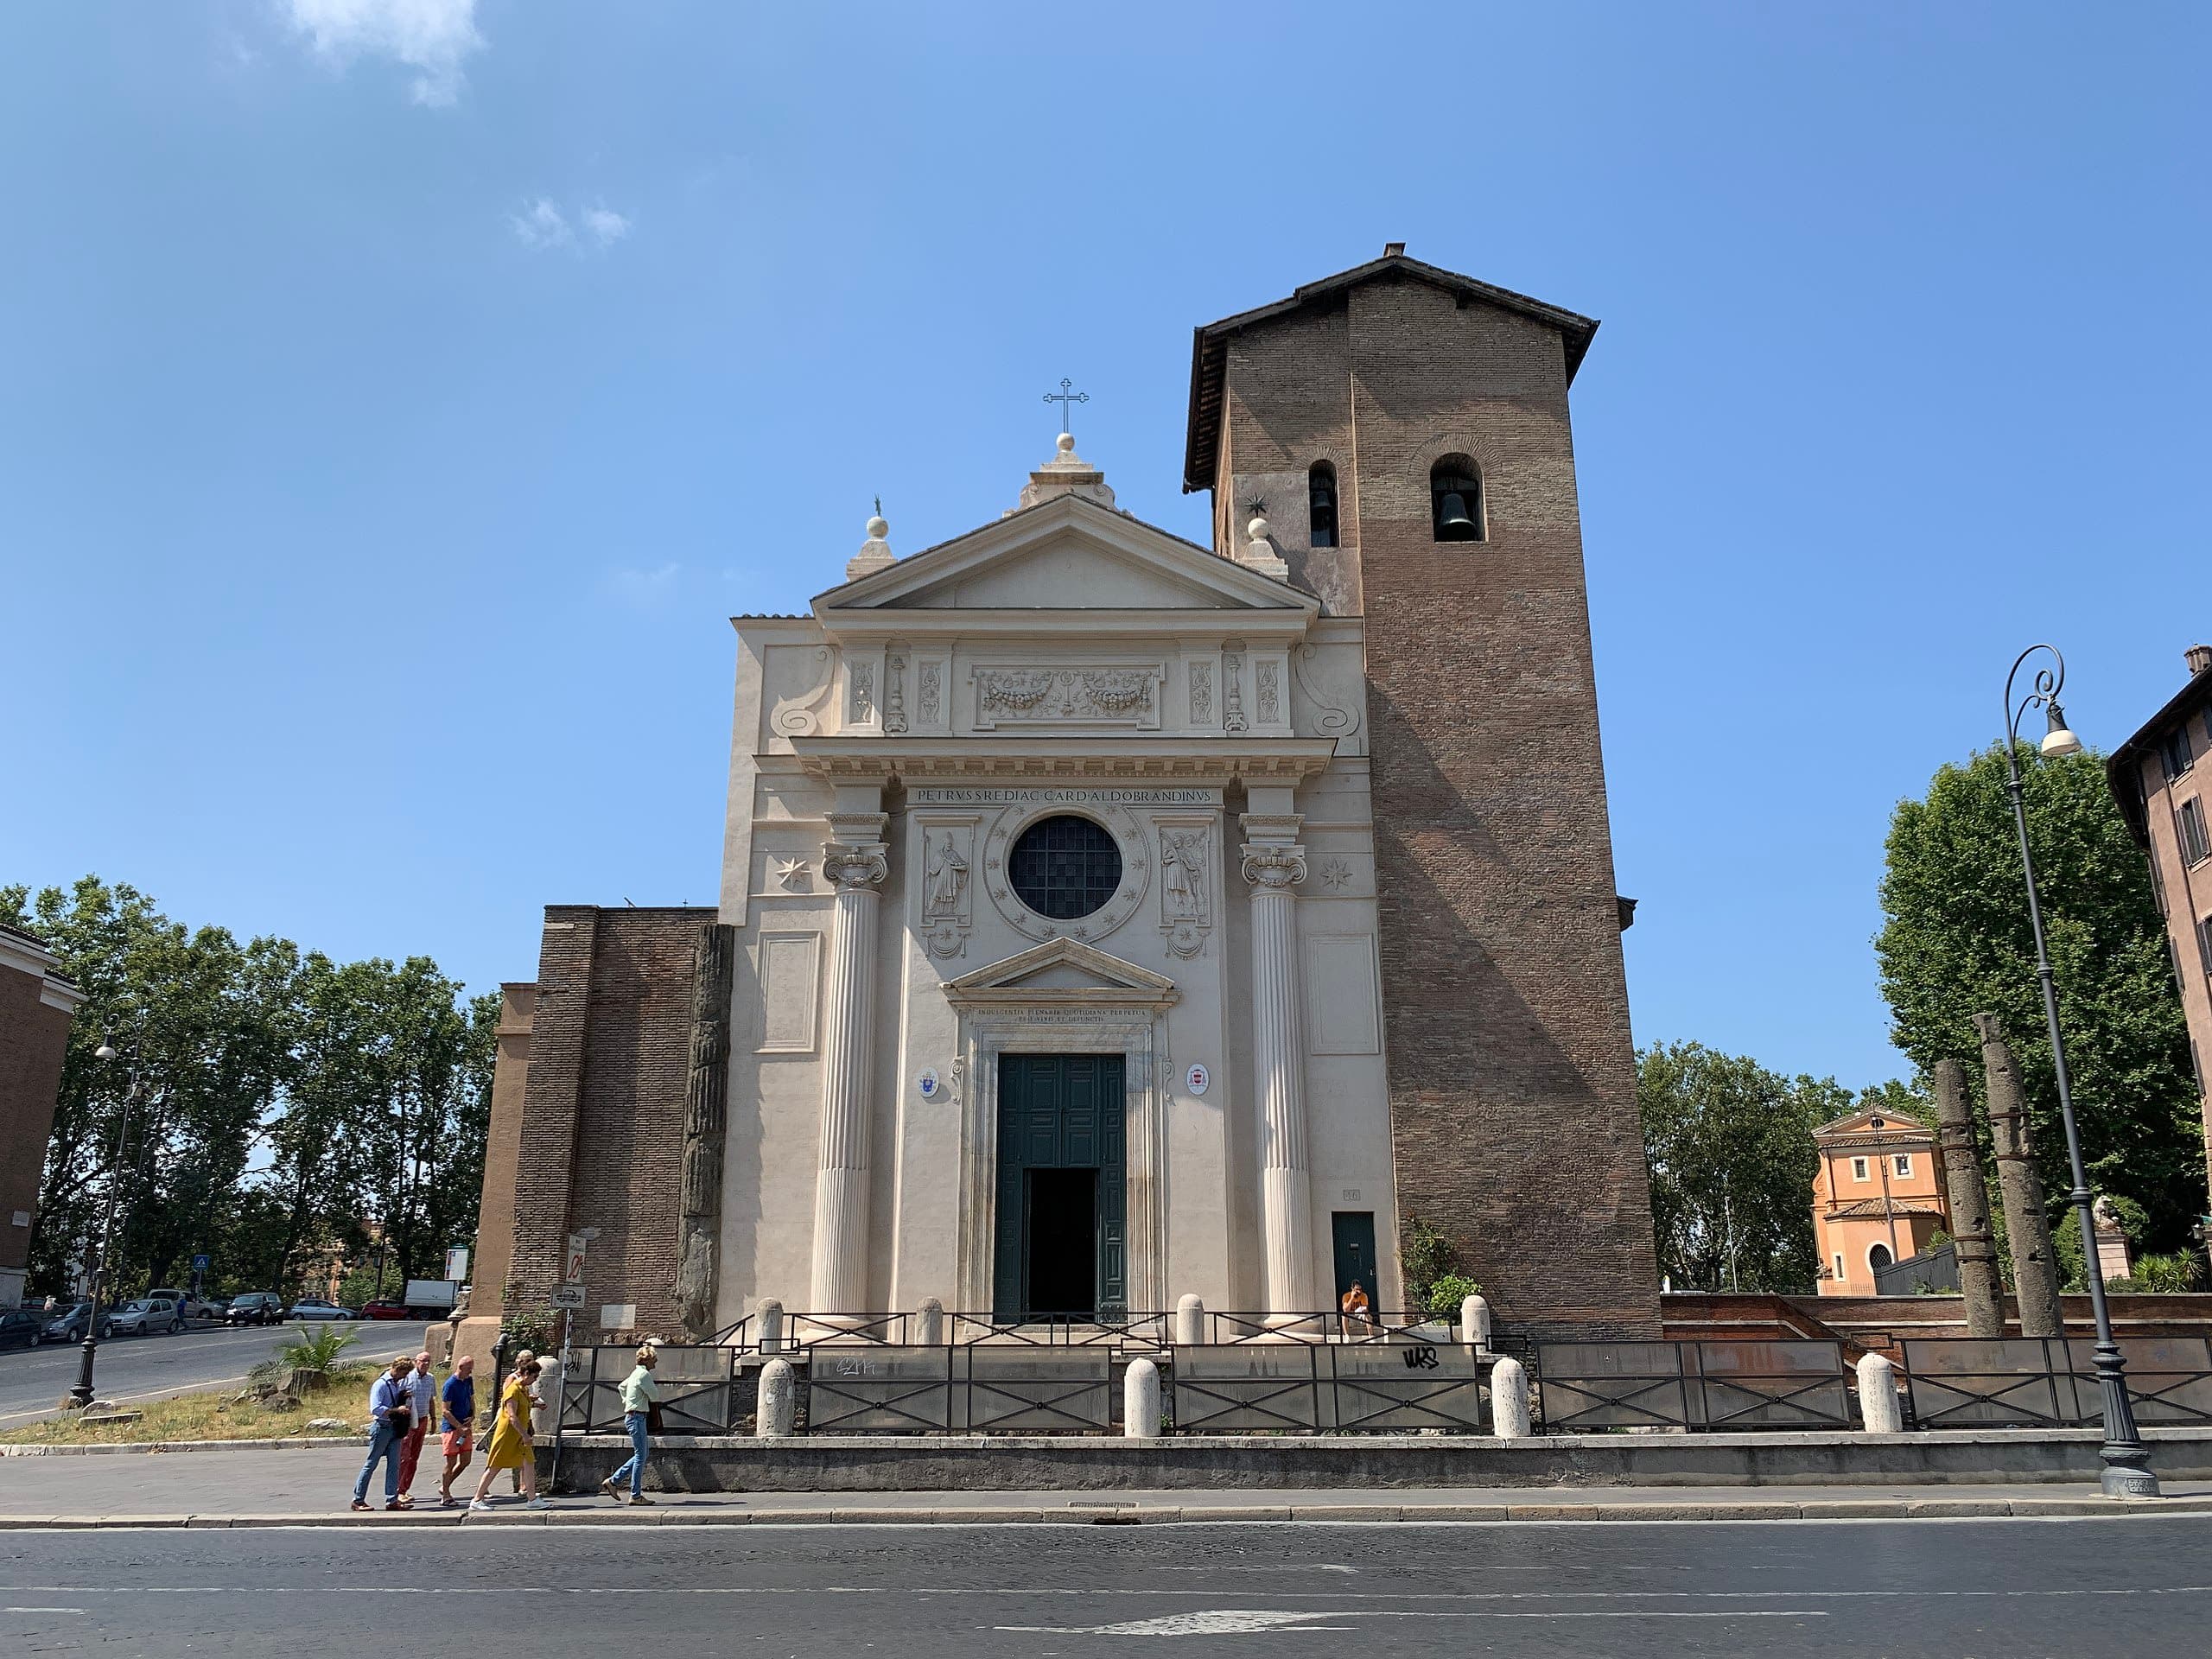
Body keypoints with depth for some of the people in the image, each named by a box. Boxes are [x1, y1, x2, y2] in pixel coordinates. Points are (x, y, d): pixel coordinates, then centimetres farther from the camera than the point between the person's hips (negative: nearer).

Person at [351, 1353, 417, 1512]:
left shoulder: (399, 1384, 10)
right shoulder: (380, 1384, -13)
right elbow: (375, 1409, -23)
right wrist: (397, 1410, -20)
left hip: (395, 1427, 7)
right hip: (382, 1427, -7)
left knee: (394, 1465, 5)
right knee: (371, 1464, 1)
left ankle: (392, 1500, 8)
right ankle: (358, 1500, 11)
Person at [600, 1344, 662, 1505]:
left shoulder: (636, 1373, 15)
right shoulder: (644, 1374, -15)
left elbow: (622, 1386, 32)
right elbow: (655, 1397, -13)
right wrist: (658, 1387, 6)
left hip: (632, 1416, 10)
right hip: (637, 1417, -10)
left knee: (640, 1455, 14)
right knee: (640, 1456, -5)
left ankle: (612, 1481, 17)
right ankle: (636, 1496, -2)